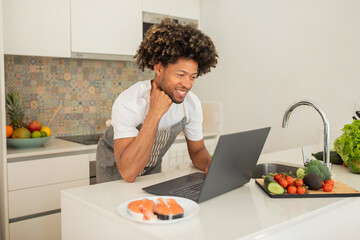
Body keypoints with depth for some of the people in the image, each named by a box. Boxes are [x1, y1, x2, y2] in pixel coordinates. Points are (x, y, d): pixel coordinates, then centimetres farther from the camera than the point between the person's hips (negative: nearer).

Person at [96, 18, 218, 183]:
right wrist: (155, 112, -43)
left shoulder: (192, 103, -18)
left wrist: (211, 166, -27)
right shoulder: (128, 103, -34)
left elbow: (197, 151, -4)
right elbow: (128, 173, -41)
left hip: (152, 169, 4)